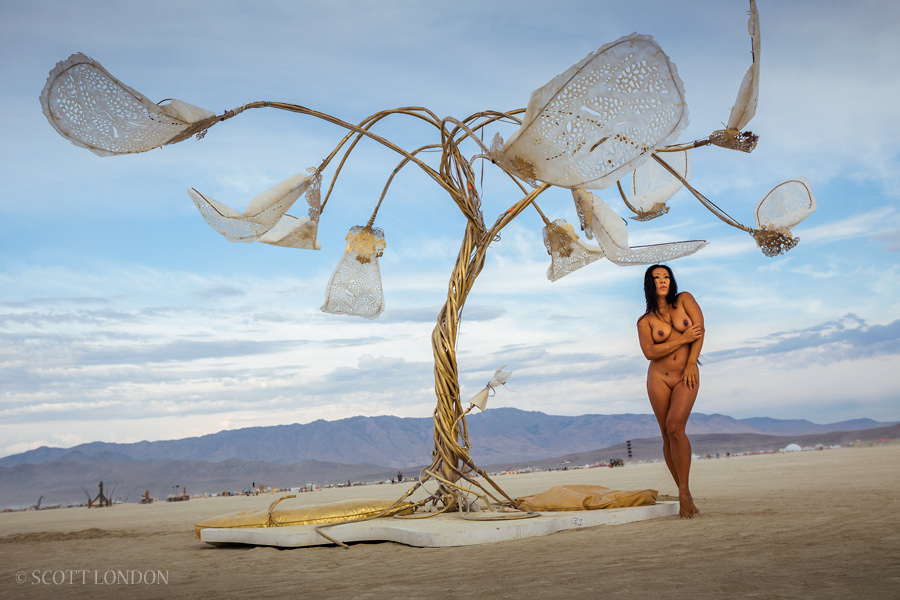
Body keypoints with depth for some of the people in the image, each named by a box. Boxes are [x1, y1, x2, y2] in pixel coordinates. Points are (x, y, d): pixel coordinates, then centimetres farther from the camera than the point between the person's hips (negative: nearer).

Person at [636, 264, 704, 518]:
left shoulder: (684, 300, 6)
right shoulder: (645, 321, 5)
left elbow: (700, 330, -1)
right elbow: (650, 352, -9)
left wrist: (691, 364, -8)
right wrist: (683, 339, -12)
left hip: (686, 376, -1)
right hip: (659, 377, 2)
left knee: (675, 428, -19)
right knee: (667, 435, 0)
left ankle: (684, 492, -12)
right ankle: (684, 494, 10)